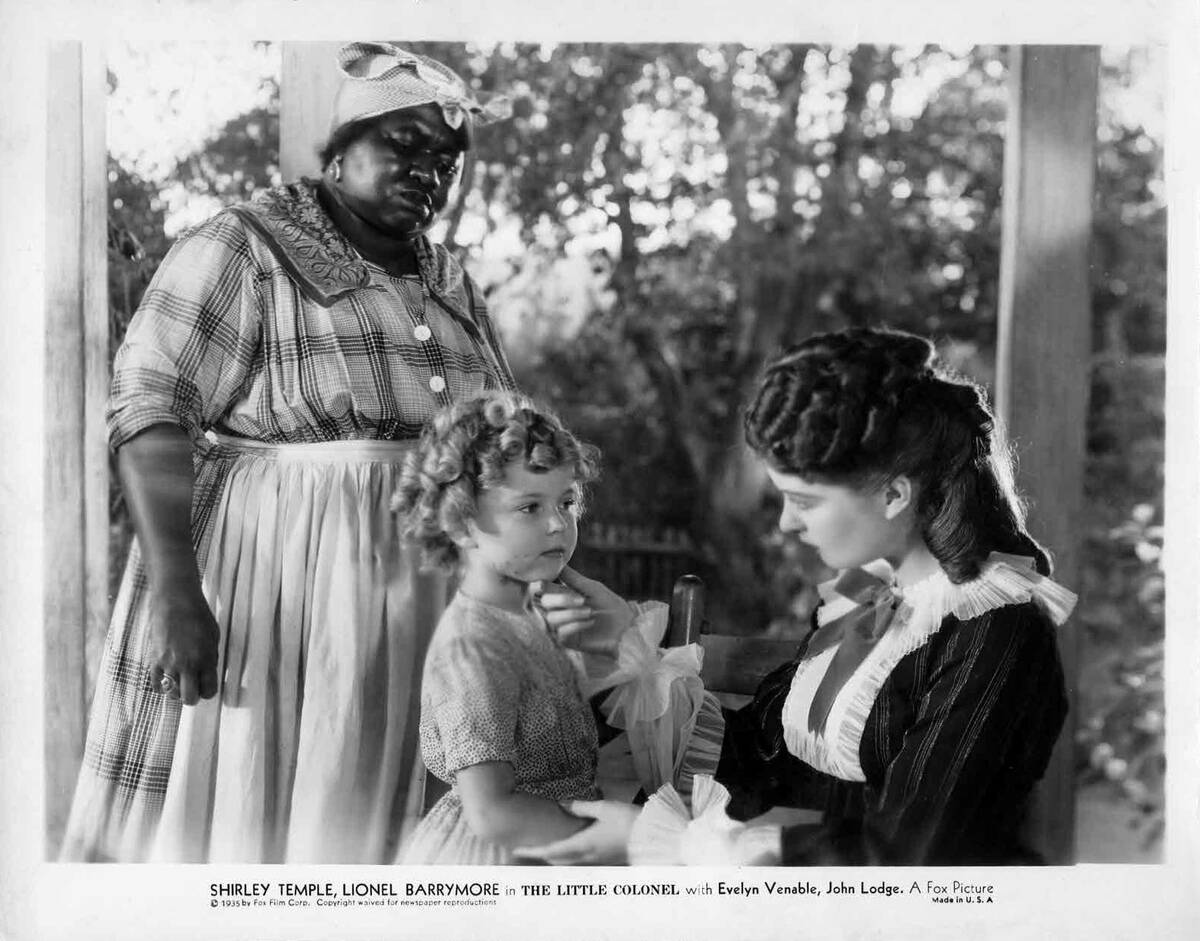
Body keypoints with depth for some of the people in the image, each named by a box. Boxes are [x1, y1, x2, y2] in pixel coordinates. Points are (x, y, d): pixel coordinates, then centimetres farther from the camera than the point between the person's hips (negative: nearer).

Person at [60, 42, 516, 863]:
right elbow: (151, 411, -13)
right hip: (266, 587, -5)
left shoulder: (452, 286, 16)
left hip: (415, 602, 6)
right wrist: (174, 590, -23)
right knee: (232, 804, -2)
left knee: (363, 814, 9)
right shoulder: (244, 249, -5)